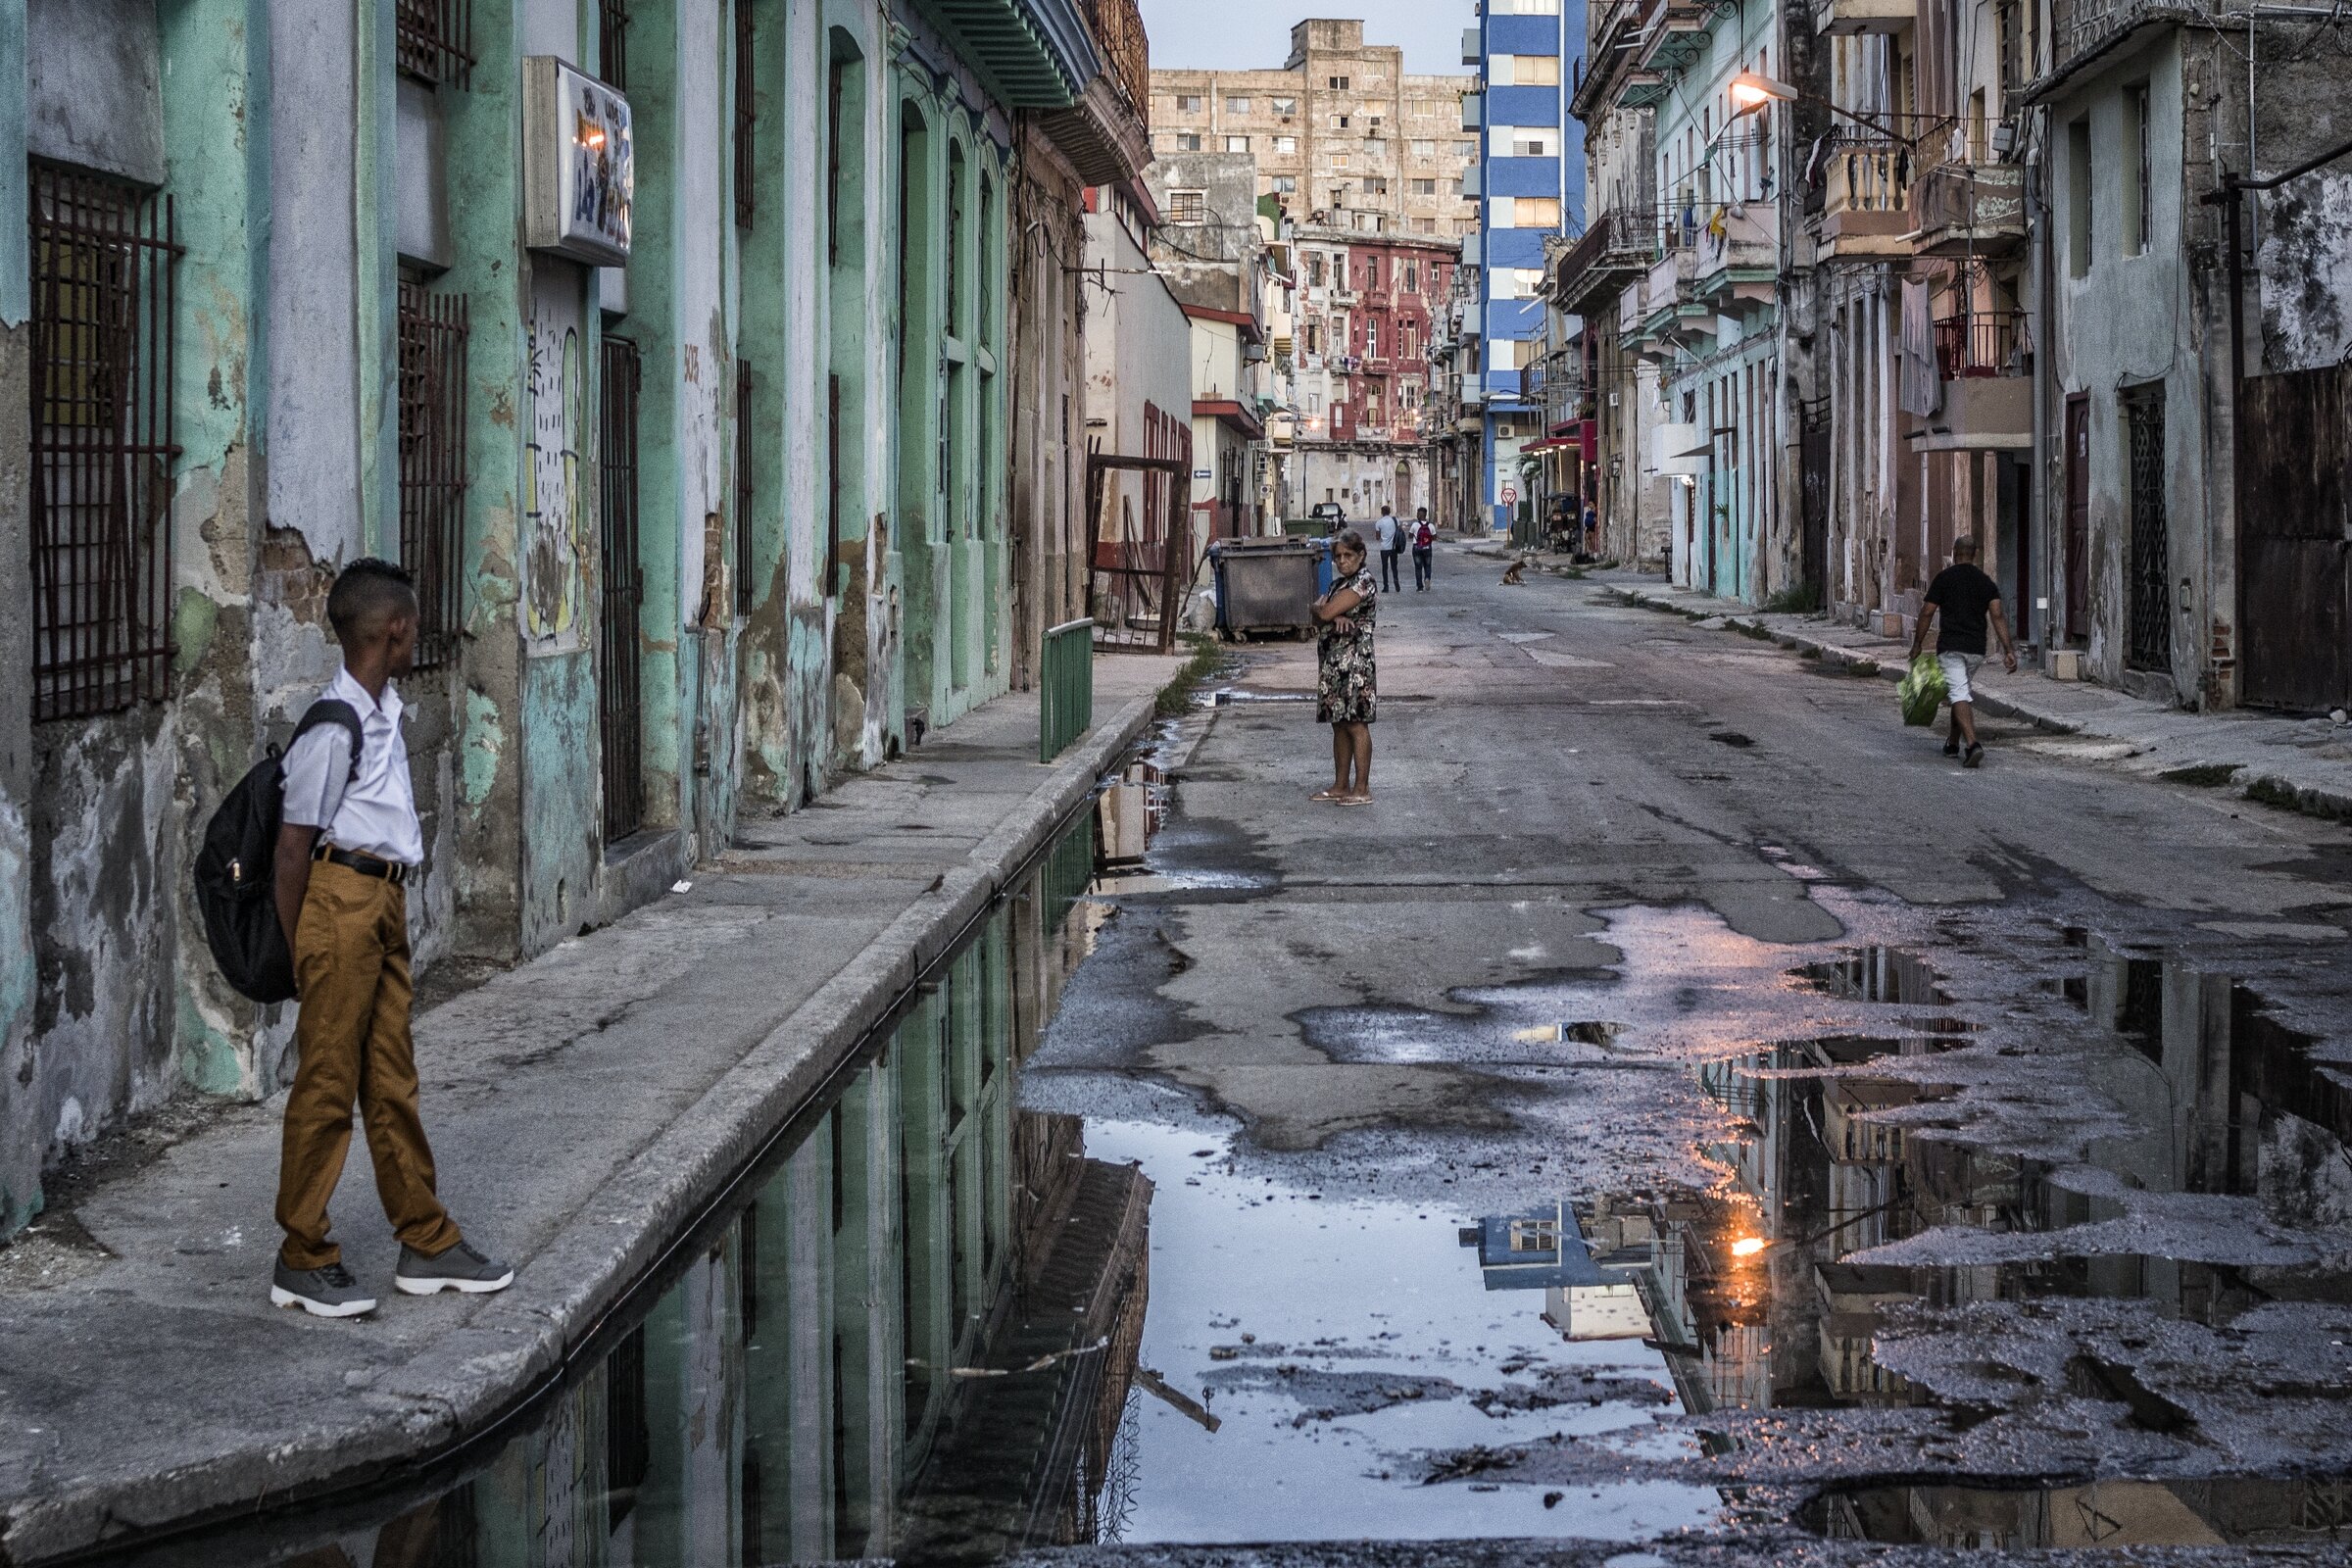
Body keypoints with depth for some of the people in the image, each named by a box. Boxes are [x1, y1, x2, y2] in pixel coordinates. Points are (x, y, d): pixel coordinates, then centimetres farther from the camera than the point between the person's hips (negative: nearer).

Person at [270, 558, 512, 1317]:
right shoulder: (335, 723, -16)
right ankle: (302, 1261, 6)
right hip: (342, 896, -9)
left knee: (392, 1081, 15)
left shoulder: (386, 712, 12)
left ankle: (426, 1242, 22)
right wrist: (297, 952, -12)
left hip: (386, 902, 9)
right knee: (327, 1083, -2)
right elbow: (294, 842, -14)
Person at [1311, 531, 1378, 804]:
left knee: (1355, 724, -8)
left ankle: (1362, 789, -6)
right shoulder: (1339, 583, 18)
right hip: (1333, 661, 9)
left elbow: (1324, 613, -17)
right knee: (1339, 725, 12)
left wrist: (1319, 608, 5)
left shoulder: (1364, 582, -11)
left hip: (1354, 660, -9)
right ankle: (1340, 786, 18)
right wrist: (1335, 617, -14)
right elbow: (1320, 616, 6)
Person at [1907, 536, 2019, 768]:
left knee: (1959, 695, -10)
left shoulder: (1944, 577, -3)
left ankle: (1972, 745, -28)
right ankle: (1953, 744, 31)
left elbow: (1927, 612, -4)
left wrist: (1917, 644, 6)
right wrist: (2008, 650, -6)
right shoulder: (1986, 582, 8)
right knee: (1963, 693, 22)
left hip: (1950, 647, -4)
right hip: (1976, 648, 4)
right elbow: (1997, 615, -3)